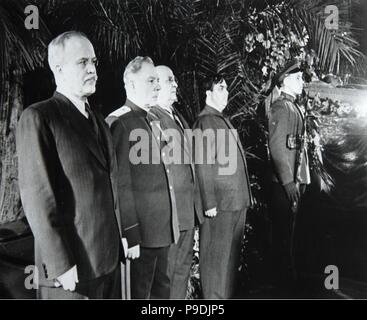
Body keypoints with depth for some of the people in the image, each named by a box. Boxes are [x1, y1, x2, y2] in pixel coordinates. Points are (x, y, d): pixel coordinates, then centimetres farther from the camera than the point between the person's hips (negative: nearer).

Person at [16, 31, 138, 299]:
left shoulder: (97, 120, 14)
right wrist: (60, 264, -16)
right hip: (71, 267, -6)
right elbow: (37, 196, -14)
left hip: (109, 258, 7)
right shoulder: (38, 118, -9)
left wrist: (122, 237, 10)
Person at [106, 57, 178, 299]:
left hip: (164, 228, 8)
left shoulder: (153, 121, 14)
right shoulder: (120, 122, -14)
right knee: (138, 292, 7)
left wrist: (170, 220, 16)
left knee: (161, 289, 20)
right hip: (141, 231, -8)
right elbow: (118, 183, -17)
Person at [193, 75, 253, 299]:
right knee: (217, 255, 1)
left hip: (238, 200, 9)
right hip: (220, 203, -9)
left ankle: (228, 294, 30)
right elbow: (203, 166, -17)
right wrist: (209, 203, -20)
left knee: (233, 254, 17)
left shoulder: (224, 120, 17)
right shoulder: (205, 122, -11)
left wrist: (246, 195, 18)